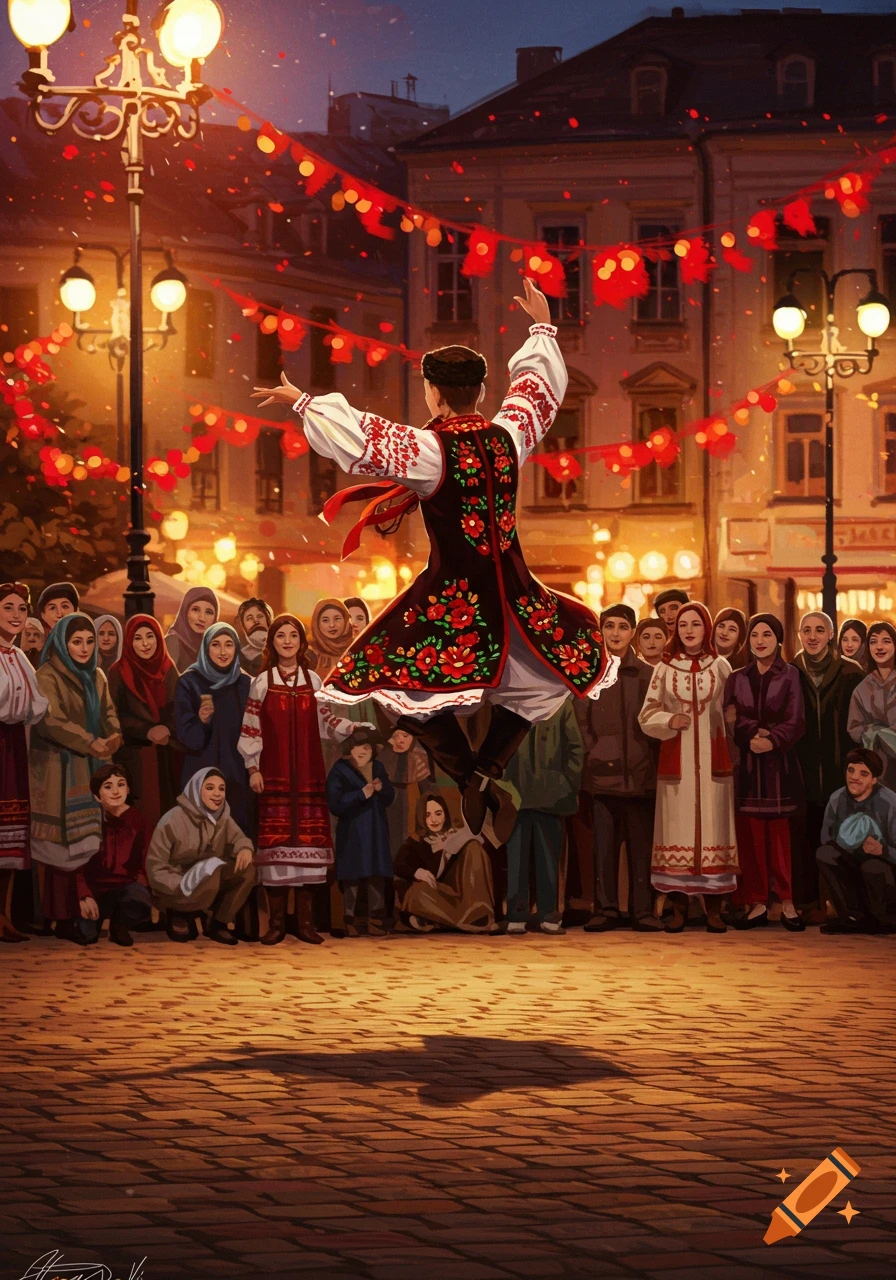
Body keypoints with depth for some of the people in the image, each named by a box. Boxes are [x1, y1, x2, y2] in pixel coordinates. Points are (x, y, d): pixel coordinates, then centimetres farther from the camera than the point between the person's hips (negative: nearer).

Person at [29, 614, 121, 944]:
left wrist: (114, 737, -12)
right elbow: (51, 720, -16)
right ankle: (64, 919, -4)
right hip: (61, 771, -6)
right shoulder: (48, 676, -6)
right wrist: (90, 744, -23)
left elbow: (109, 714, 10)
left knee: (92, 842, -1)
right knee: (65, 843, -7)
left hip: (93, 769, 6)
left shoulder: (96, 677, 15)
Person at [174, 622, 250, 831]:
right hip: (201, 774, -3)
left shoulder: (245, 684, 5)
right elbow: (184, 735, -11)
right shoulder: (189, 683, -6)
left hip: (237, 775, 3)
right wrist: (202, 721, -30)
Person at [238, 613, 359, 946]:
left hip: (308, 773, 2)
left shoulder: (313, 681, 9)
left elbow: (325, 720, 10)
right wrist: (253, 768, -4)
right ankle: (276, 922, 0)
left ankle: (305, 921, 4)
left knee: (308, 838, -1)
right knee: (275, 837, -5)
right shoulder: (262, 682, 4)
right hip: (274, 774, -2)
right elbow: (251, 729, 2)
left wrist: (351, 727, -6)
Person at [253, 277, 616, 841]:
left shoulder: (428, 451, -15)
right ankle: (491, 766, 5)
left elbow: (357, 436, -20)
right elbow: (541, 388, 17)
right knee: (541, 678, 23)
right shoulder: (508, 435, 0)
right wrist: (543, 328, 32)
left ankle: (469, 774, -11)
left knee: (407, 682, 4)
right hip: (514, 590, 5)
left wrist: (303, 400, -7)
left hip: (453, 593, -5)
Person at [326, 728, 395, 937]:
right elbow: (335, 804, -17)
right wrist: (362, 794, -20)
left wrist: (381, 788, -8)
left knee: (377, 875, 4)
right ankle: (348, 920, 0)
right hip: (351, 832, -5)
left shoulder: (378, 767, 11)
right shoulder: (339, 771, -7)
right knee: (352, 875, -5)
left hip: (376, 832, 5)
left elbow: (389, 798, 14)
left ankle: (375, 919, 9)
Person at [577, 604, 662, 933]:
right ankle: (606, 909, 6)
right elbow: (581, 719, 7)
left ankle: (642, 910, 5)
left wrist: (650, 757, 1)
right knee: (604, 843, 0)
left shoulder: (646, 674, 7)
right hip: (602, 771, 0)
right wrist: (593, 752, -1)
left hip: (640, 772, 0)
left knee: (641, 843, 0)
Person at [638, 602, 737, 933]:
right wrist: (670, 721, -12)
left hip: (713, 760, 0)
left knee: (712, 826, -1)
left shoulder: (721, 667, 7)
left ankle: (714, 908, 3)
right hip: (676, 761, 0)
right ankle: (678, 908, 3)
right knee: (677, 827, -2)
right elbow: (647, 715, 7)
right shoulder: (665, 669, 7)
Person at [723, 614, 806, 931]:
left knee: (781, 833, -4)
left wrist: (772, 740, -20)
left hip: (780, 763, -2)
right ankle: (757, 903, 3)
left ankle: (787, 902, 0)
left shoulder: (790, 676, 5)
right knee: (750, 835, -1)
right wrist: (752, 734, -16)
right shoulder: (736, 679, 12)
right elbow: (730, 720, 2)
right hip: (746, 764, 2)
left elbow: (795, 722, -4)